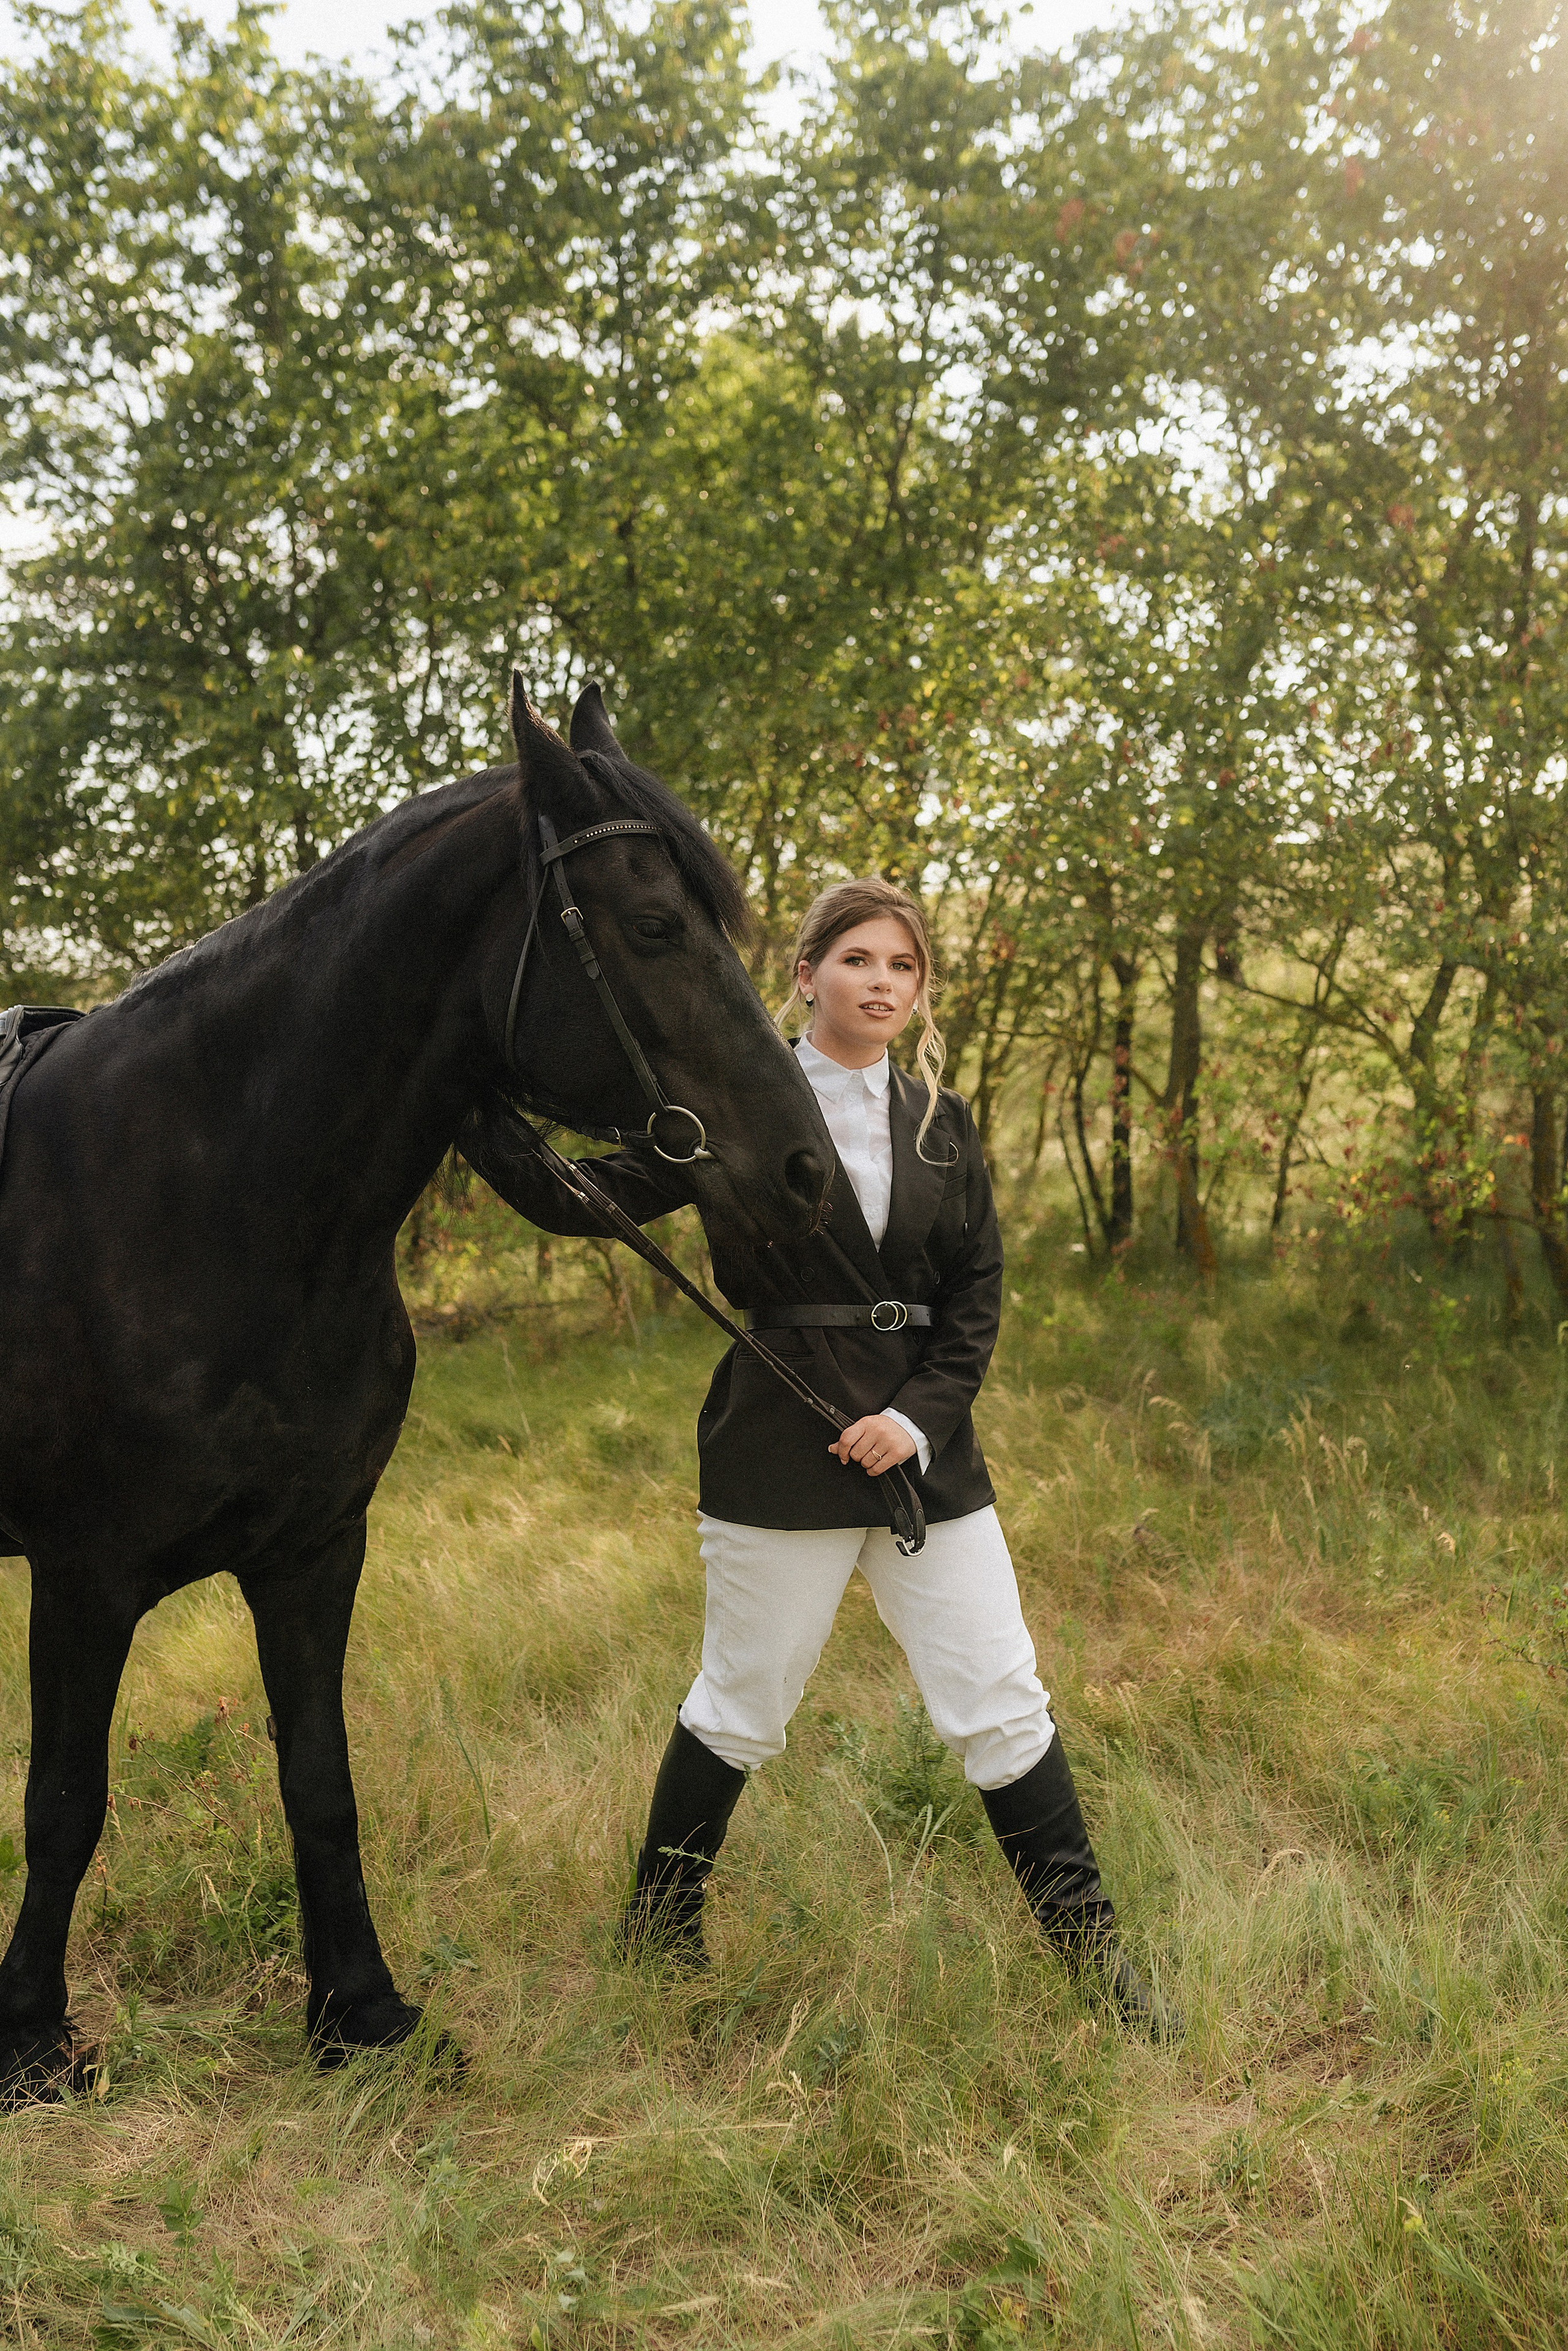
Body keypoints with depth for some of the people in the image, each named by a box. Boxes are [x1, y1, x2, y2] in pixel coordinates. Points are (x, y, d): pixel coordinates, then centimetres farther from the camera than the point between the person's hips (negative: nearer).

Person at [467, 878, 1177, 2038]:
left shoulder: (945, 1124, 9)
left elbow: (979, 1291, 6)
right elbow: (585, 1200, -5)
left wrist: (921, 1415, -8)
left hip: (926, 1441, 4)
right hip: (781, 1442, -3)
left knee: (1003, 1704, 6)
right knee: (743, 1709, 10)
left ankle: (1093, 1948, 21)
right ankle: (660, 1927, 32)